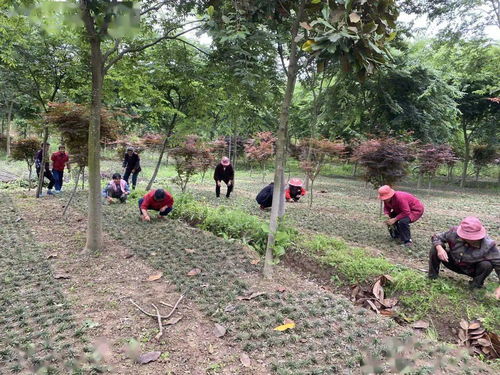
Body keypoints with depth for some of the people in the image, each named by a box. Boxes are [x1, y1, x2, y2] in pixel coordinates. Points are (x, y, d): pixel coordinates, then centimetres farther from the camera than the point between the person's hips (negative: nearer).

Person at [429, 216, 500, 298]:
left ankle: (476, 287, 1)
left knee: (487, 265, -32)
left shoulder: (488, 246, -32)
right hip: (453, 263, 1)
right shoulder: (454, 232, -28)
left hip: (472, 270, 0)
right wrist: (439, 248, -35)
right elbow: (437, 237, -12)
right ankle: (432, 276, 2)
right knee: (435, 248, -22)